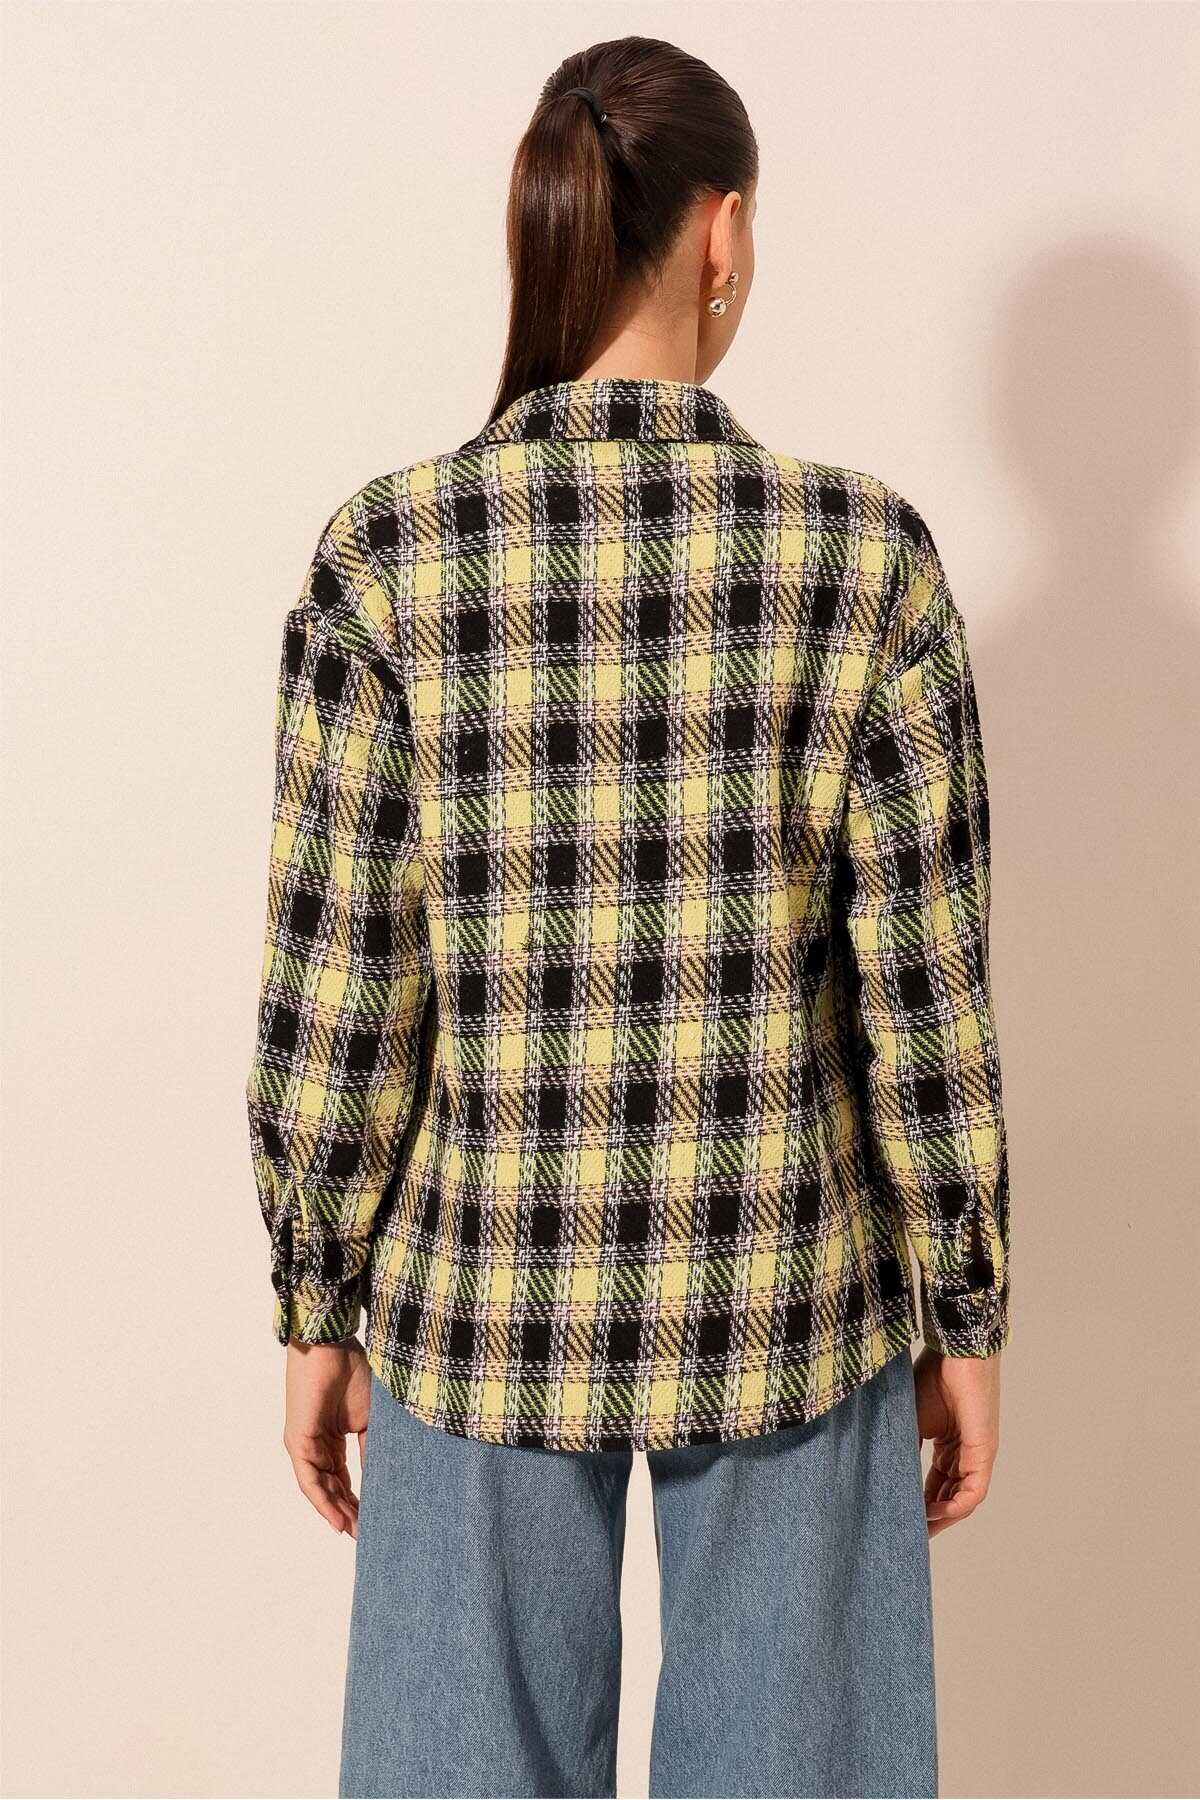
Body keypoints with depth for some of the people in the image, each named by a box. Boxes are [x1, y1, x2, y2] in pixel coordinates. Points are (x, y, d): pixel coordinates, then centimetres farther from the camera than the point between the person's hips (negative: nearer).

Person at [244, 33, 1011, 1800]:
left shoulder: (390, 556, -11)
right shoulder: (865, 554, -12)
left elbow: (335, 993, -9)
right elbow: (926, 993, -9)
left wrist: (318, 1314, 4)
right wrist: (965, 1320, 4)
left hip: (487, 1295, 1)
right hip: (786, 1301, 0)